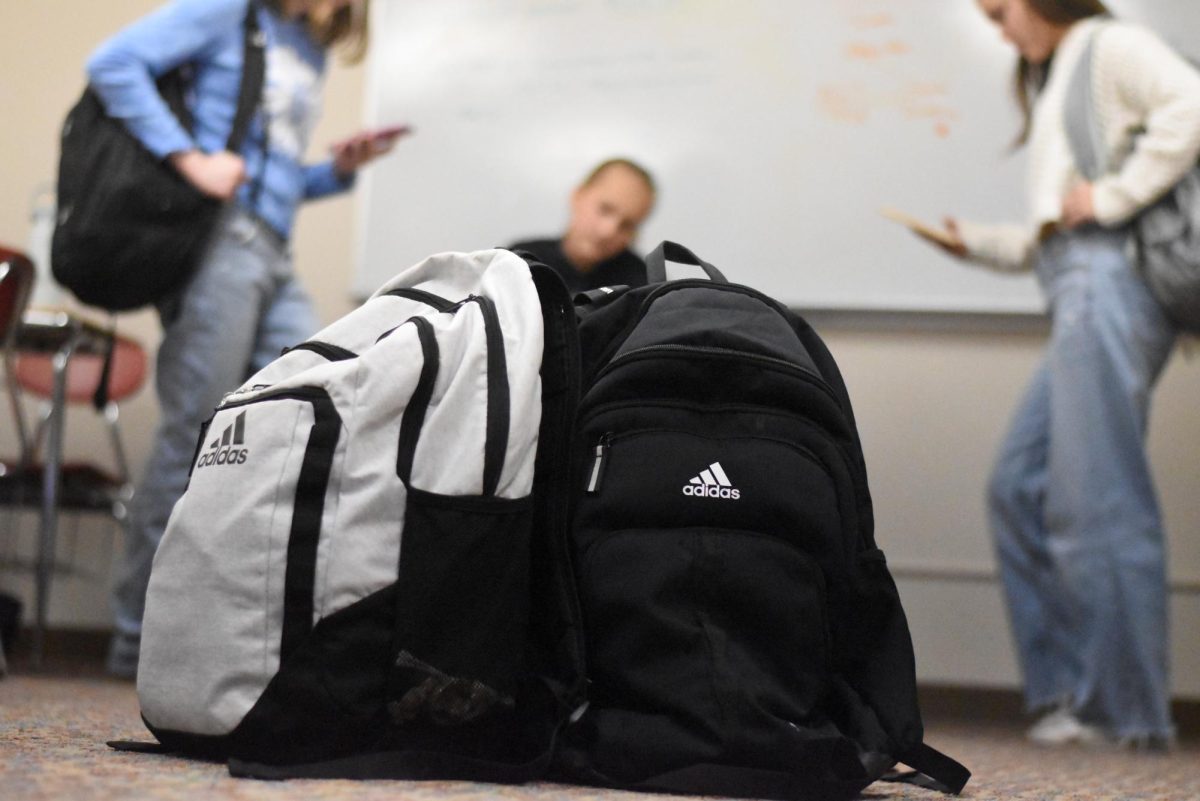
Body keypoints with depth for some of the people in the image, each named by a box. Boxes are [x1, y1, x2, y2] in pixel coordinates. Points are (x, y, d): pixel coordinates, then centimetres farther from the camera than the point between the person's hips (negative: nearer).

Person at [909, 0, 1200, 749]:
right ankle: (1071, 687, 7)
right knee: (1019, 487, 5)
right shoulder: (1055, 79, 30)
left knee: (1095, 499, -11)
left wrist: (1112, 196, -15)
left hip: (1111, 280, -10)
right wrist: (975, 240, 19)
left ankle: (1128, 710, -5)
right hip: (1081, 294, 10)